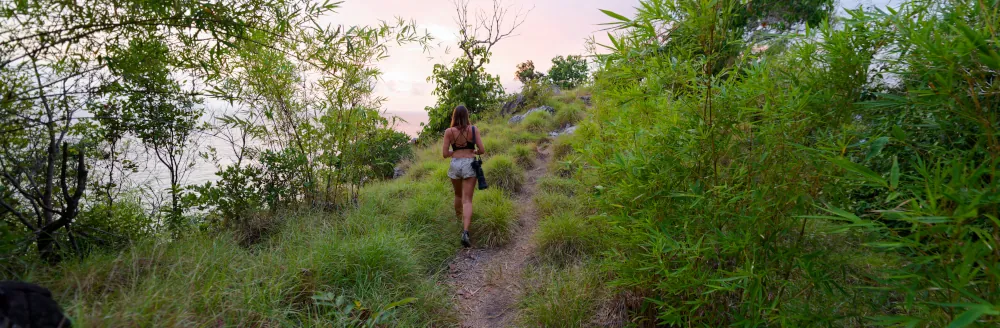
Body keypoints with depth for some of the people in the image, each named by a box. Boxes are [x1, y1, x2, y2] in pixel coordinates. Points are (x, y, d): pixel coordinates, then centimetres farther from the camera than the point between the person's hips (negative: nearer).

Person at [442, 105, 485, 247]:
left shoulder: (449, 131, -3)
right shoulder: (473, 129, -5)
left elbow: (445, 154, -3)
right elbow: (482, 150, -6)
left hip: (455, 165, 2)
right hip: (469, 165, -2)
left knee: (458, 195, 26)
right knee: (467, 200, -3)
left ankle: (458, 218, 49)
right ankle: (465, 232, -17)